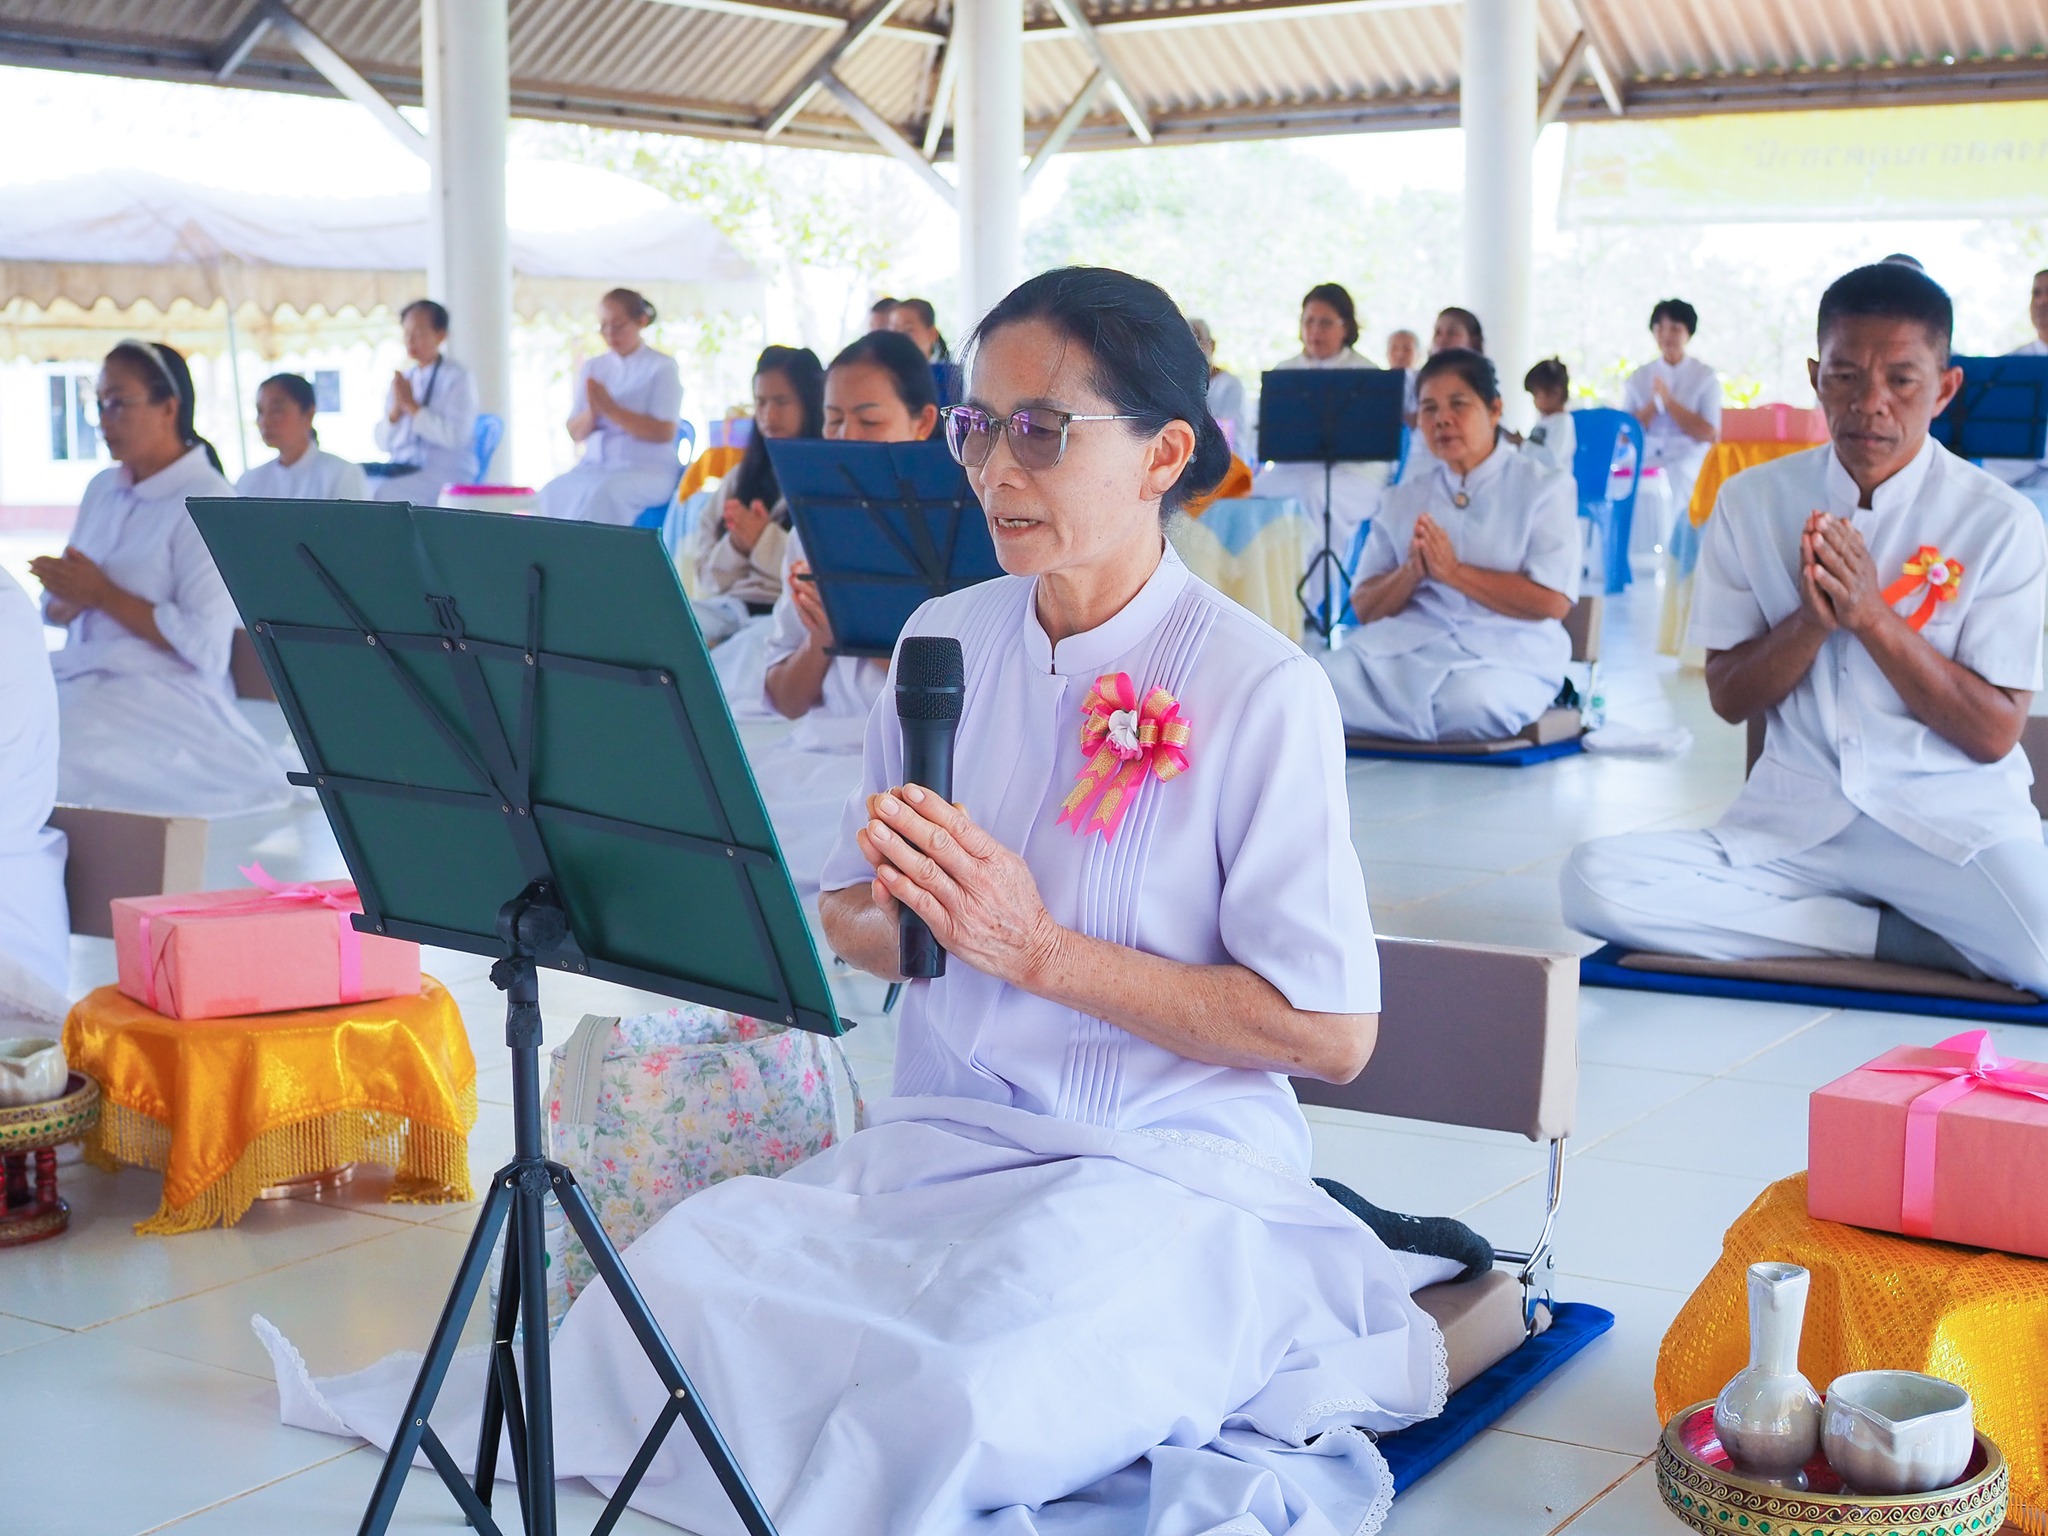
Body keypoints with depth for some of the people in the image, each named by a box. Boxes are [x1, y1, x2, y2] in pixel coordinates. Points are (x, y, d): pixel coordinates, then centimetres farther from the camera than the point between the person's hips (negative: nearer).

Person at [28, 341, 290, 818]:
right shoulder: (102, 490, 16)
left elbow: (204, 643, -15)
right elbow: (57, 610, 19)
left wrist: (102, 594, -12)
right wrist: (64, 598, -6)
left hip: (166, 691, -7)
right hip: (81, 674, 7)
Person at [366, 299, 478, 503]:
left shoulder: (457, 378, -2)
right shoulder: (404, 378, 16)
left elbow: (456, 436, -16)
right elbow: (383, 443, 14)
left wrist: (412, 406, -14)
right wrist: (395, 411, -5)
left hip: (444, 473, -7)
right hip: (402, 468, 7)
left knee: (379, 494, -31)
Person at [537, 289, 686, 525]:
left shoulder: (661, 367, 0)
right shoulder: (592, 368, 13)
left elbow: (664, 432, -10)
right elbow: (576, 433, 12)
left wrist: (610, 409, -16)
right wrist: (592, 412, -11)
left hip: (648, 470, -4)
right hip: (596, 465, 4)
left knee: (604, 492, -37)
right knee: (555, 491, -29)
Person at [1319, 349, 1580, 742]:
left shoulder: (1542, 488, 6)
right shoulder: (1404, 500, 19)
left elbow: (1553, 602, -7)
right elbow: (1365, 609, 13)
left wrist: (1454, 571, -11)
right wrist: (1410, 572, -8)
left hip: (1505, 653, -3)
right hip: (1407, 646, 3)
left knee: (1470, 703, -39)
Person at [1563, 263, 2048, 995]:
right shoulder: (1753, 501, 4)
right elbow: (1728, 697, 5)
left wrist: (1872, 614, -16)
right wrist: (1812, 618, -14)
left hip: (1955, 820, -3)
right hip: (1791, 821, 3)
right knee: (1594, 880, -25)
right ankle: (1904, 936, -12)